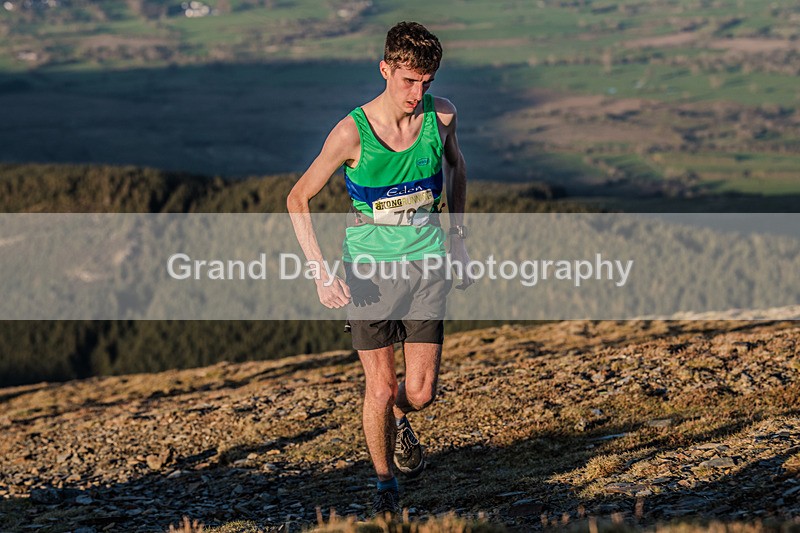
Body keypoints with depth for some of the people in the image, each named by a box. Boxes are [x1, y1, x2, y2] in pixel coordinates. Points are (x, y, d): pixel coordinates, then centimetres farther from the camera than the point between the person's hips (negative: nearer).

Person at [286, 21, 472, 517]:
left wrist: (459, 235, 18)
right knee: (380, 389, -1)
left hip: (427, 263, 2)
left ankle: (399, 419, 38)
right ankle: (386, 483, 23)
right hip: (370, 267, -2)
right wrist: (321, 271, -17)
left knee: (420, 393, 0)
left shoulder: (441, 115, -7)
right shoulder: (352, 132, -17)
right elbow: (299, 199, -8)